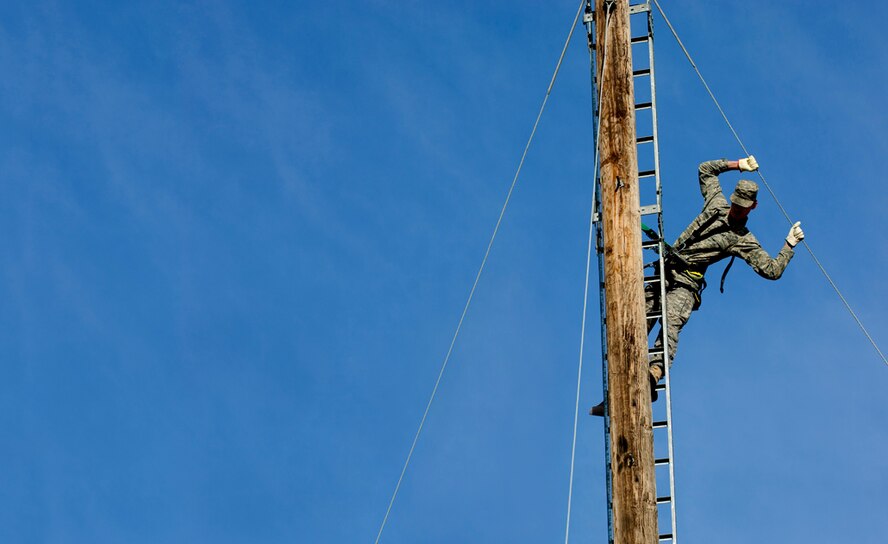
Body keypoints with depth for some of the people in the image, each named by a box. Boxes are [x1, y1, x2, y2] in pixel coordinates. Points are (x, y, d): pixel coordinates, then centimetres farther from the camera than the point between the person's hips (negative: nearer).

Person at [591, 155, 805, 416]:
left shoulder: (744, 241, 3)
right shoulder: (717, 204, 14)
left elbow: (772, 270, -1)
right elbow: (706, 168, 27)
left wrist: (790, 245, -6)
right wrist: (737, 164, 23)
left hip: (685, 282, -5)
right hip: (664, 272, 5)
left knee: (670, 327, -32)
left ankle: (652, 378, -55)